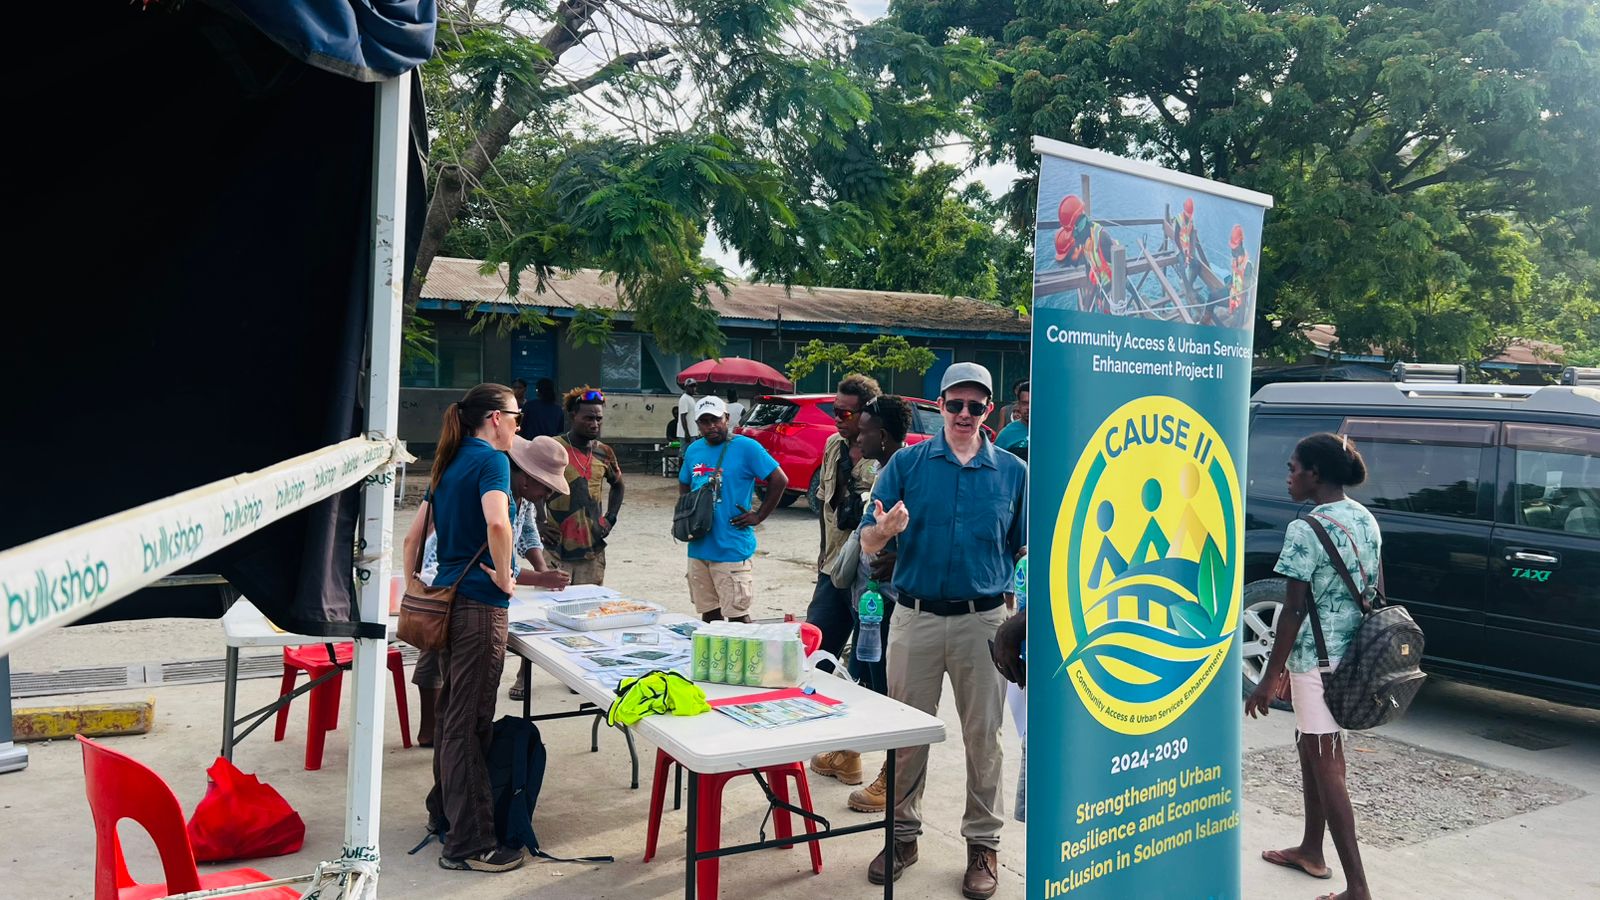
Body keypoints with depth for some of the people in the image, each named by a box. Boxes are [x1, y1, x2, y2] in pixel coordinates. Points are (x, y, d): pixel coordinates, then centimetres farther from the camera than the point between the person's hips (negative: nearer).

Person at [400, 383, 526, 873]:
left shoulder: (448, 465, 14)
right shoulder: (491, 460, -12)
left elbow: (413, 536, 17)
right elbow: (497, 523, -31)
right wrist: (504, 577, -17)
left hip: (447, 599, 9)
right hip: (480, 606, -9)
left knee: (452, 712, 20)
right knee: (469, 721, -3)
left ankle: (443, 811, 35)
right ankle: (467, 842, 5)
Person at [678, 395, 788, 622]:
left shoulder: (746, 447, -7)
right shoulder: (694, 450, 11)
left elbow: (780, 480, -7)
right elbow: (684, 484, 28)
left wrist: (759, 516, -8)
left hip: (732, 549, -6)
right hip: (698, 548, 6)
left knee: (737, 615, -5)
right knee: (708, 612, 13)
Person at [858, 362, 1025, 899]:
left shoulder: (1013, 471, 4)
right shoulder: (907, 462, 2)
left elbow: (1025, 549, 9)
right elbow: (868, 543, -1)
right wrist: (885, 528, -23)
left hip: (983, 619, 0)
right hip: (915, 617, 0)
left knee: (983, 736, 8)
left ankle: (983, 843, 21)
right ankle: (903, 833, 25)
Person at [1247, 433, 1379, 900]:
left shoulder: (1306, 530, -18)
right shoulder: (1366, 520, 7)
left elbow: (1295, 608, -19)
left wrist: (1270, 677, -14)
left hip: (1317, 658, -9)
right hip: (1354, 654, 9)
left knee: (1326, 765, -3)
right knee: (1311, 748, 21)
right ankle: (1311, 850, 34)